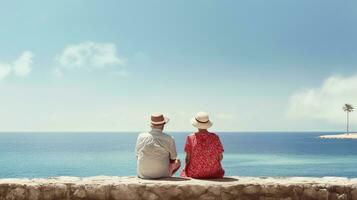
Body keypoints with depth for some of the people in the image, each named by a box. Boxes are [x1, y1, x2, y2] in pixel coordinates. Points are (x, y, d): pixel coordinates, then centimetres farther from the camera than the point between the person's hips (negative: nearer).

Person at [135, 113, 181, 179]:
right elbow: (173, 159, 0)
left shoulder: (141, 137, -6)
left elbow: (138, 156, 7)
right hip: (161, 173, -2)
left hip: (142, 174, 3)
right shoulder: (169, 139, -12)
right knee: (177, 162, 26)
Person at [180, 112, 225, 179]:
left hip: (194, 173, -1)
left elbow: (188, 158, -9)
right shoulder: (215, 137, -7)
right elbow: (220, 157, -3)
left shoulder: (191, 138, -11)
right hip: (213, 174, 1)